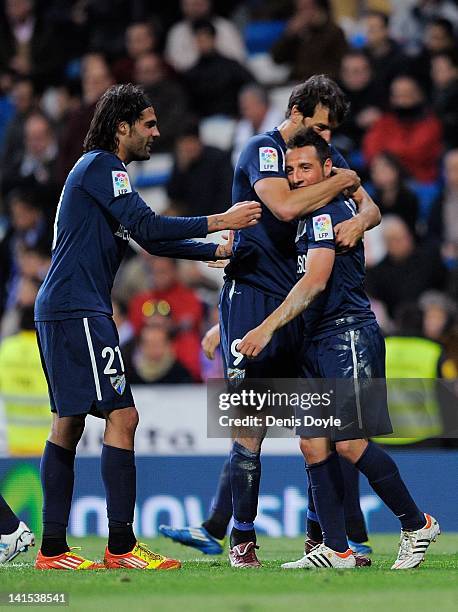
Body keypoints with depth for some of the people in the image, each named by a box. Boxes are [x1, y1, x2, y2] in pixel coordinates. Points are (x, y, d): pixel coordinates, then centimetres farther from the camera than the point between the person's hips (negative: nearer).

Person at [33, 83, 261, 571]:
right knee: (121, 415, -12)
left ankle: (52, 550, 10)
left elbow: (152, 240, 25)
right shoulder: (101, 166, -9)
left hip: (60, 311, 11)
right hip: (78, 311, -11)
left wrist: (218, 250, 20)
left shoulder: (101, 170, 23)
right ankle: (121, 546, -14)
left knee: (68, 425, 10)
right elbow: (149, 227, -17)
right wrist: (222, 221, -12)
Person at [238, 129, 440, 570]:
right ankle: (335, 550, 4)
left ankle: (417, 525, 3)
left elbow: (315, 282, -22)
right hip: (318, 343, 10)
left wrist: (267, 328, -27)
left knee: (350, 443, -12)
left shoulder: (329, 211, -13)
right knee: (313, 445, 3)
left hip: (349, 335, -10)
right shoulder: (312, 215, 17)